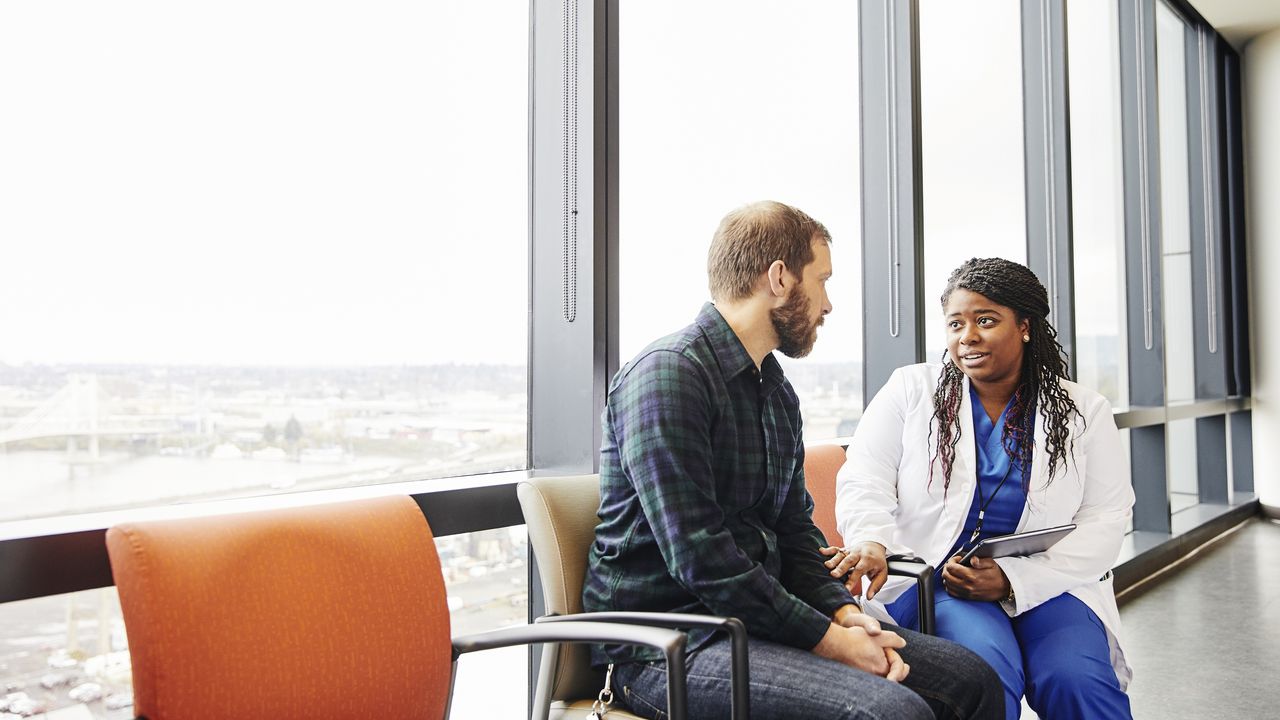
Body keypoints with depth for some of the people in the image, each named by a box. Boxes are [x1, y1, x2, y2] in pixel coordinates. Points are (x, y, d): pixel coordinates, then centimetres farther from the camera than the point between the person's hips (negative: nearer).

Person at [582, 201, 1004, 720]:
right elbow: (699, 557, -21)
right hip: (668, 644, -8)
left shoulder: (777, 391, 15)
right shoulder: (667, 374, -16)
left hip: (761, 616, 9)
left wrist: (842, 611, -2)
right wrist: (825, 639, -16)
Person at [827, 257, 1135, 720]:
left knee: (1076, 681, -27)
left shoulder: (1083, 411, 9)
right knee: (987, 670, -30)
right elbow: (864, 482, -1)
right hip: (932, 578, -1)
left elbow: (1104, 521, 1)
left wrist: (1013, 579, -15)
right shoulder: (910, 390, 6)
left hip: (1046, 584, 2)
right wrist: (871, 542, -25)